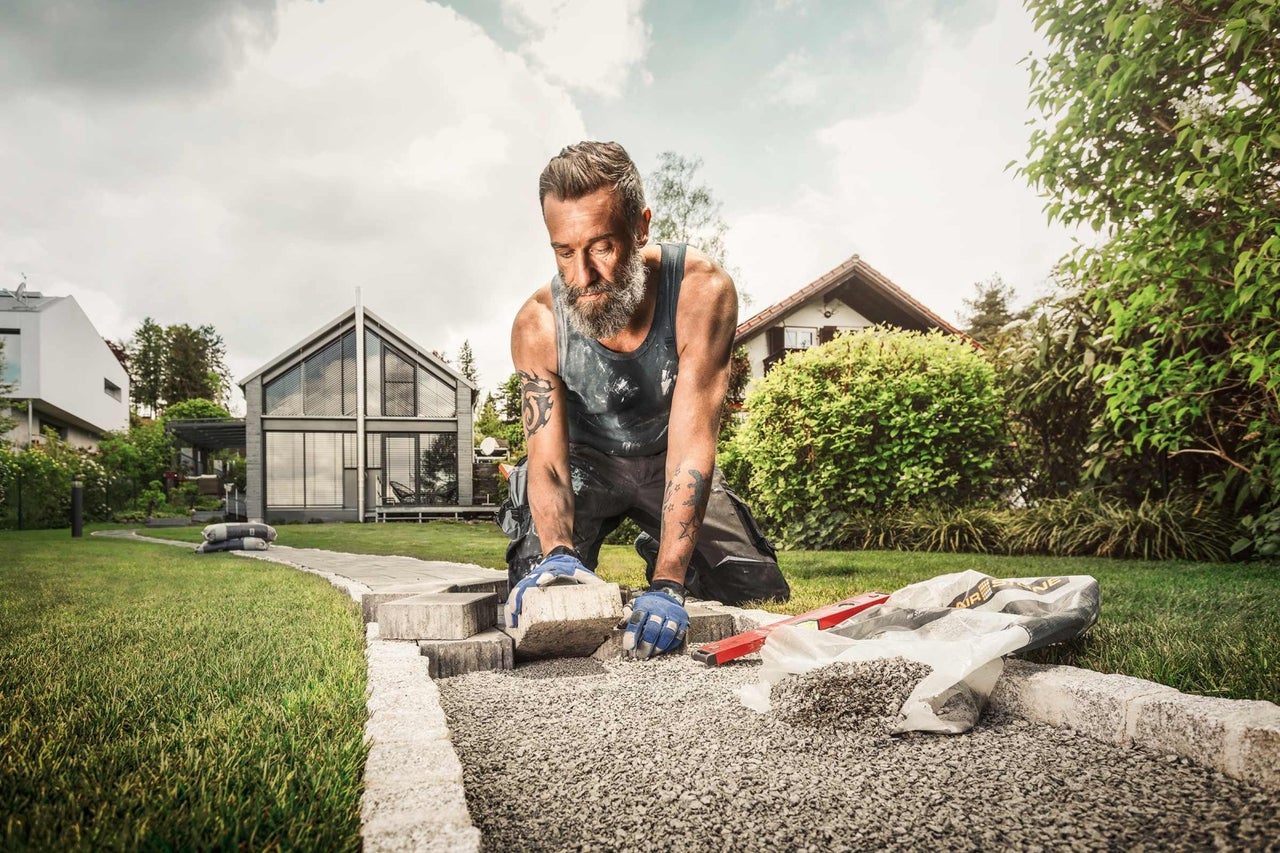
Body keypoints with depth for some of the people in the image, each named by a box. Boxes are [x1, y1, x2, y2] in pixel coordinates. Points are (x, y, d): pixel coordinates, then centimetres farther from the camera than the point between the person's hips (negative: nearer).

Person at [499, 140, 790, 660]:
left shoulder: (702, 290, -34)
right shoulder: (538, 325, -28)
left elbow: (691, 443, -39)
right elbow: (547, 460, -28)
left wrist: (667, 585, -47)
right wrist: (557, 552, -51)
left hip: (668, 460, 0)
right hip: (585, 462, 0)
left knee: (762, 598, -4)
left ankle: (667, 560, 24)